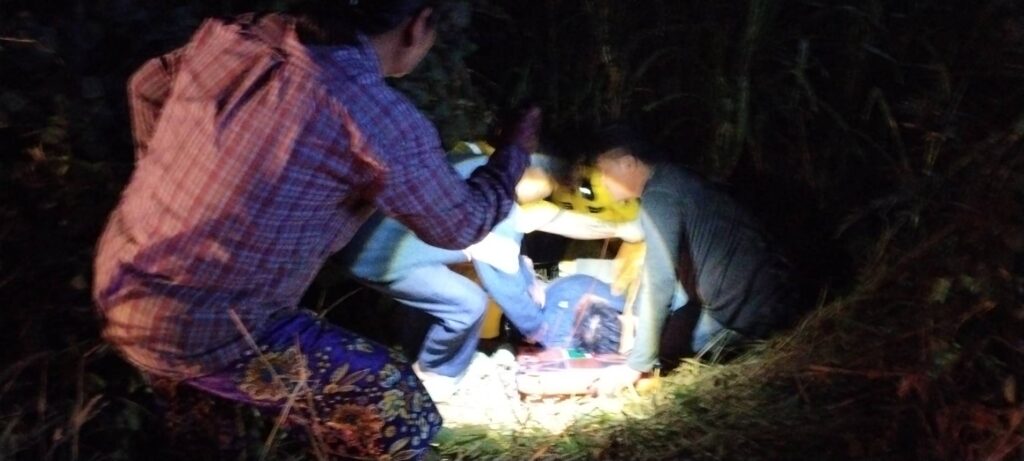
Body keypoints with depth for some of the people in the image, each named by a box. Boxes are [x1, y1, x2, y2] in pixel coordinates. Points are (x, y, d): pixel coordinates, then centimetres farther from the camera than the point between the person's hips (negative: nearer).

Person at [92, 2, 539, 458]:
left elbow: (147, 86, 15)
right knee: (402, 410, -3)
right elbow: (460, 224, -6)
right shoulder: (386, 125, -23)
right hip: (192, 337, -8)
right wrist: (515, 149, 12)